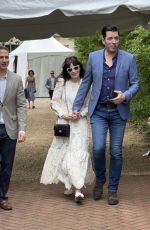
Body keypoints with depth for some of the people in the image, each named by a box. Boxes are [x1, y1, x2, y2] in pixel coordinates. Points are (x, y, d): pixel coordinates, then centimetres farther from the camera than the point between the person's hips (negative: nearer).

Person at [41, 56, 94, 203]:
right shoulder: (62, 83, 2)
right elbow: (54, 102, 5)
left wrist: (80, 113, -11)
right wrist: (63, 114, -9)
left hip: (80, 123, -2)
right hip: (64, 122, 2)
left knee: (79, 152, -11)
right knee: (64, 152, 5)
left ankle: (78, 189, -14)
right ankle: (69, 184, 22)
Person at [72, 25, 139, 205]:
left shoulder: (129, 58, -1)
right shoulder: (93, 57, 2)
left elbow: (135, 83, 2)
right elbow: (85, 83, 8)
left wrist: (125, 96, -17)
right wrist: (76, 106, 9)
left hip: (119, 112, 0)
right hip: (98, 111, 0)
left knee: (116, 152, 3)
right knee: (98, 148, -12)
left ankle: (113, 190, 18)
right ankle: (99, 180, 17)